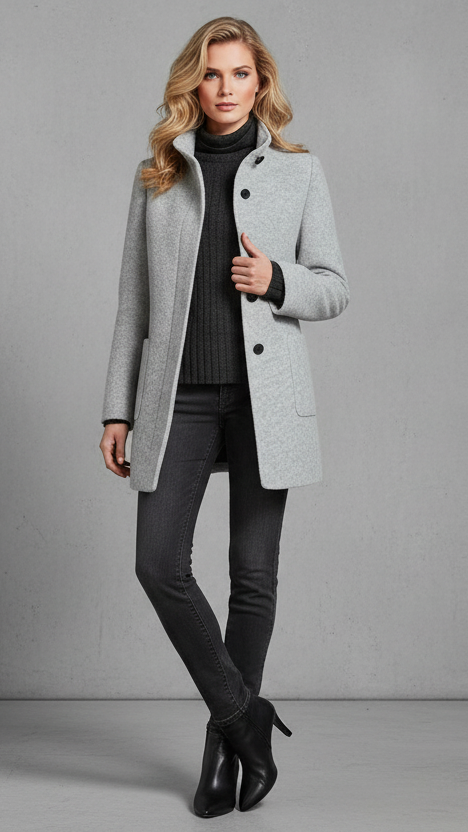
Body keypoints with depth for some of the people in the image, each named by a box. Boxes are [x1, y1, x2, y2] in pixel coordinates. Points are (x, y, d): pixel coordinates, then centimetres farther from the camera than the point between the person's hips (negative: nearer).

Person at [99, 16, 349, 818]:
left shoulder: (298, 170, 6)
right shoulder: (157, 174, 9)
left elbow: (333, 288, 8)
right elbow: (134, 301, 9)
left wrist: (278, 282, -14)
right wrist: (117, 410, 5)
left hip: (265, 394, -1)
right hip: (179, 394, 1)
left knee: (253, 573, 4)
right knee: (159, 566, -8)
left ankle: (225, 737, 22)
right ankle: (245, 717, 12)